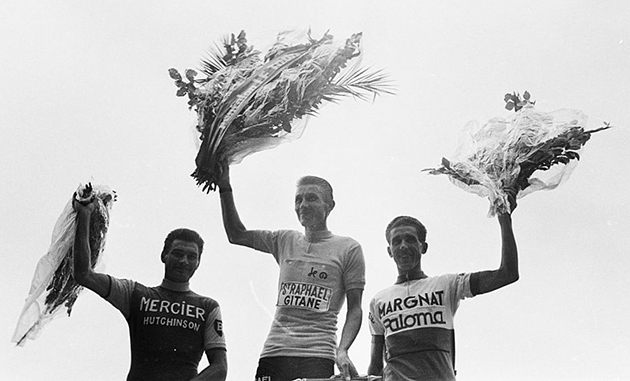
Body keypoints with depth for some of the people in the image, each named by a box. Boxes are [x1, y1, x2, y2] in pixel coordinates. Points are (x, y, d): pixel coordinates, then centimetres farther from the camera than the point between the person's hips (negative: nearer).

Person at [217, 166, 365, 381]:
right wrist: (224, 186, 9)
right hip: (273, 352, 4)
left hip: (318, 356, -3)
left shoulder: (348, 249, 4)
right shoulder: (285, 241, 16)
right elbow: (236, 235, 16)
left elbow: (354, 309, 2)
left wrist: (342, 351, -13)